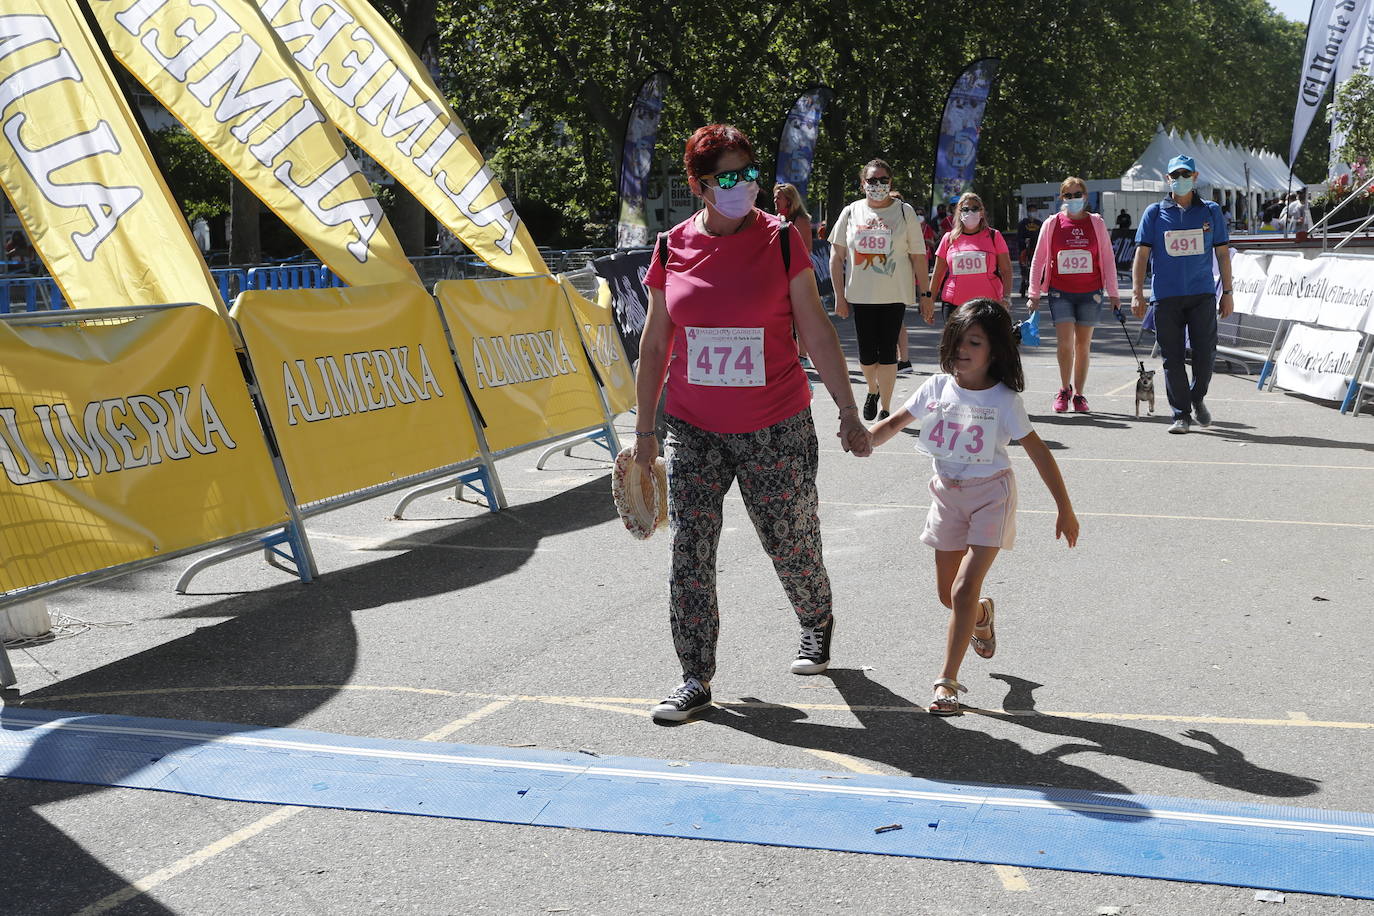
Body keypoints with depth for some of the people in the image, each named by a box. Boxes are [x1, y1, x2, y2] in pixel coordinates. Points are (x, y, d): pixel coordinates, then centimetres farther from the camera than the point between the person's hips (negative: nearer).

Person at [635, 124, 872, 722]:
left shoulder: (780, 241, -4)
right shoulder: (672, 248, 2)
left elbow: (818, 334, 0)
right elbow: (654, 346, 9)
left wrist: (848, 414, -1)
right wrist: (644, 430, 11)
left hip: (776, 428, -2)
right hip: (694, 430, 2)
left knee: (790, 543, 8)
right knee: (689, 552, -1)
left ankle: (816, 624, 40)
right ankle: (696, 678, 12)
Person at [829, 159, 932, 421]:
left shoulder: (904, 212, 2)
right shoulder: (851, 212, 6)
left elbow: (918, 256, 2)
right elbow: (837, 255, 8)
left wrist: (926, 295, -1)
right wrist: (839, 295, 3)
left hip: (894, 295, -2)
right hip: (860, 295, 2)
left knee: (887, 352, -4)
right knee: (866, 353, 5)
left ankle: (885, 408, 6)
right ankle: (873, 390, 34)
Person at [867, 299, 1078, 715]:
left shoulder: (1004, 400, -12)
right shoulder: (938, 387, -2)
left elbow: (1037, 451, -9)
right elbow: (897, 422, 7)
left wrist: (1065, 508, -8)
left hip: (990, 496, -4)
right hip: (947, 494, 4)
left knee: (964, 590, -14)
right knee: (948, 593, 12)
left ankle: (948, 681, -5)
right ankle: (982, 615, 48)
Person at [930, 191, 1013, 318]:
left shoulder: (993, 236, 6)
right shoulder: (949, 238, 9)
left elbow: (1006, 271, 5)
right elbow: (938, 274, 13)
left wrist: (1006, 298, -7)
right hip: (954, 305, 1)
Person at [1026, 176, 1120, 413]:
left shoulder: (1096, 223, 5)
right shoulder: (1052, 224, 3)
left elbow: (1108, 258, 8)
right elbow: (1038, 260, 7)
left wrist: (1113, 292, 7)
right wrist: (1034, 294, 3)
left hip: (1090, 293, 1)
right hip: (1061, 293, -1)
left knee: (1083, 345, 5)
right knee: (1064, 342, -11)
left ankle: (1078, 394, 16)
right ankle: (1064, 389, 9)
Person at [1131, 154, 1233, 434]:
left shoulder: (1210, 211, 9)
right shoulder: (1155, 213, 6)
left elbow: (1222, 253, 12)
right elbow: (1141, 254, 4)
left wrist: (1227, 292, 7)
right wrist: (1137, 293, -4)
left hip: (1202, 295, 0)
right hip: (1166, 296, 0)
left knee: (1205, 353, -3)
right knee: (1172, 357, 0)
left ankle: (1197, 398, 23)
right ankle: (1181, 414, 8)